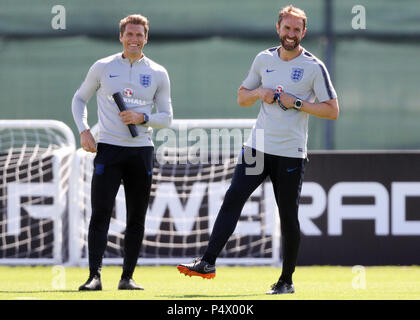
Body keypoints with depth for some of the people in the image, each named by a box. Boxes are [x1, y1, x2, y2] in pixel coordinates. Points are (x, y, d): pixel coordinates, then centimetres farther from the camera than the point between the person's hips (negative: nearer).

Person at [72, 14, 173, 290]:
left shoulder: (158, 74, 7)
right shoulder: (103, 68, 6)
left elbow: (167, 117, 8)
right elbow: (80, 99, 17)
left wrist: (143, 118, -11)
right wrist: (84, 130, 1)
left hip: (141, 151, 1)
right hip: (108, 148, -1)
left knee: (136, 218, 3)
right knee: (100, 213, -10)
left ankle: (127, 277, 10)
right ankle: (95, 276, -13)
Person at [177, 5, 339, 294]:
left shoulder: (314, 67, -3)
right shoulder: (264, 59, 10)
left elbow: (332, 110, -5)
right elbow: (242, 97, 19)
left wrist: (296, 103, -14)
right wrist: (259, 93, -3)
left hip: (291, 154, -3)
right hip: (257, 147, 3)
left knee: (289, 217, 1)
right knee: (232, 200, -10)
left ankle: (287, 280, 12)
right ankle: (208, 262, -13)